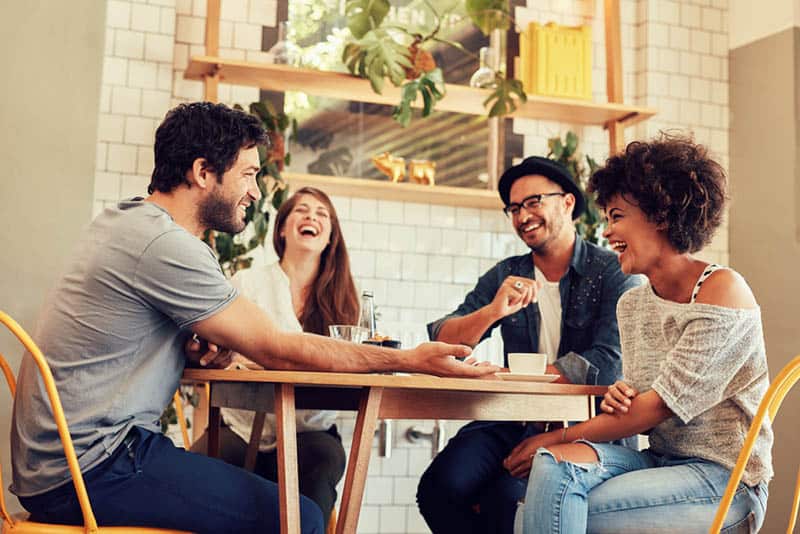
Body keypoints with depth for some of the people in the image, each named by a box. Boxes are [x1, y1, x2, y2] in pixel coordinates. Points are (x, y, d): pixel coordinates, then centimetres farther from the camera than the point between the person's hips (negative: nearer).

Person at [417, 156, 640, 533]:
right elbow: (442, 340, 3)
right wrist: (493, 311, -18)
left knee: (507, 497, -30)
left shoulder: (612, 272, -2)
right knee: (442, 486, -23)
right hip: (515, 422, 4)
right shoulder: (503, 276, 11)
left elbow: (606, 364, -14)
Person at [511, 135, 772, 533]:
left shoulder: (722, 290, -13)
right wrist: (619, 400, -10)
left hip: (725, 479, -6)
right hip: (660, 460, 6)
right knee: (555, 463, -25)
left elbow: (664, 404, -17)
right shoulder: (631, 304, 10)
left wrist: (560, 436, -13)